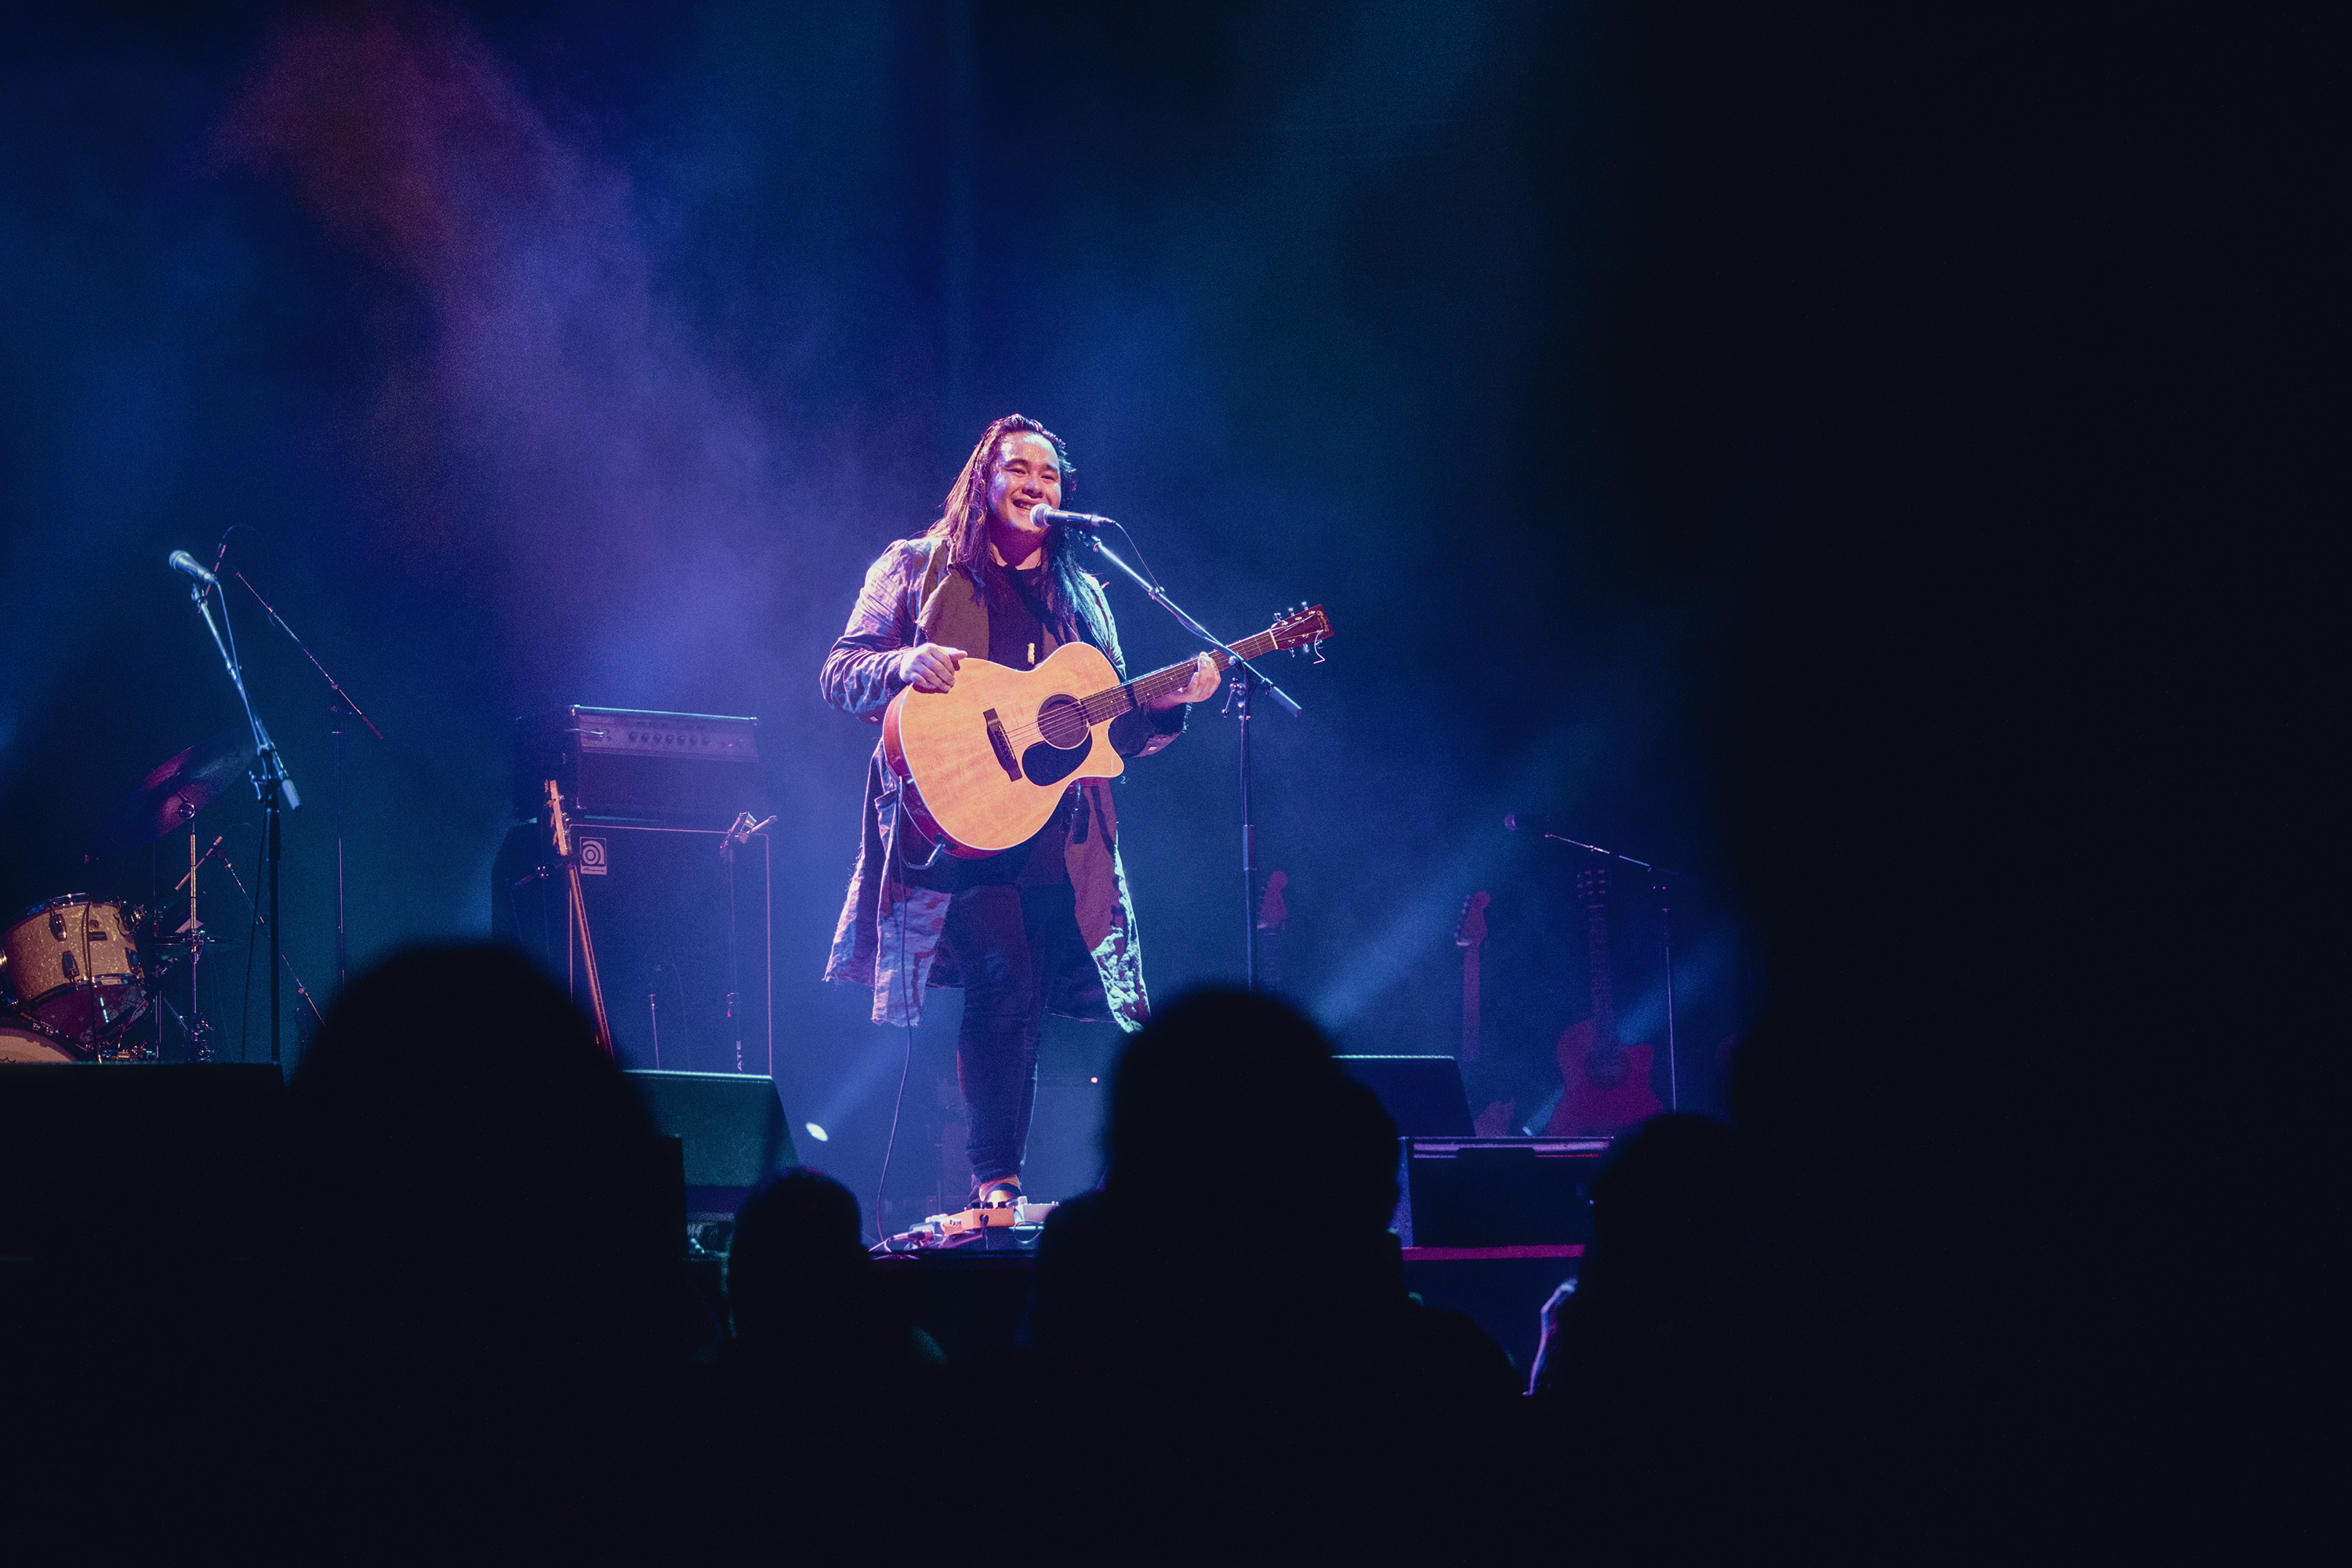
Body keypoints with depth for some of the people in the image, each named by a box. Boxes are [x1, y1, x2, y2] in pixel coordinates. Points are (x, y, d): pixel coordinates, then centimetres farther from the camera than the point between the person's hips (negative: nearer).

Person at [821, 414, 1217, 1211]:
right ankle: (995, 1182, -15)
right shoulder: (917, 567, 11)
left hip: (1061, 835, 4)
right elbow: (840, 675, 5)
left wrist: (1170, 702, 2)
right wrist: (907, 666, -15)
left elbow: (1115, 730, 21)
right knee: (1006, 979, -23)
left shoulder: (1082, 595, 22)